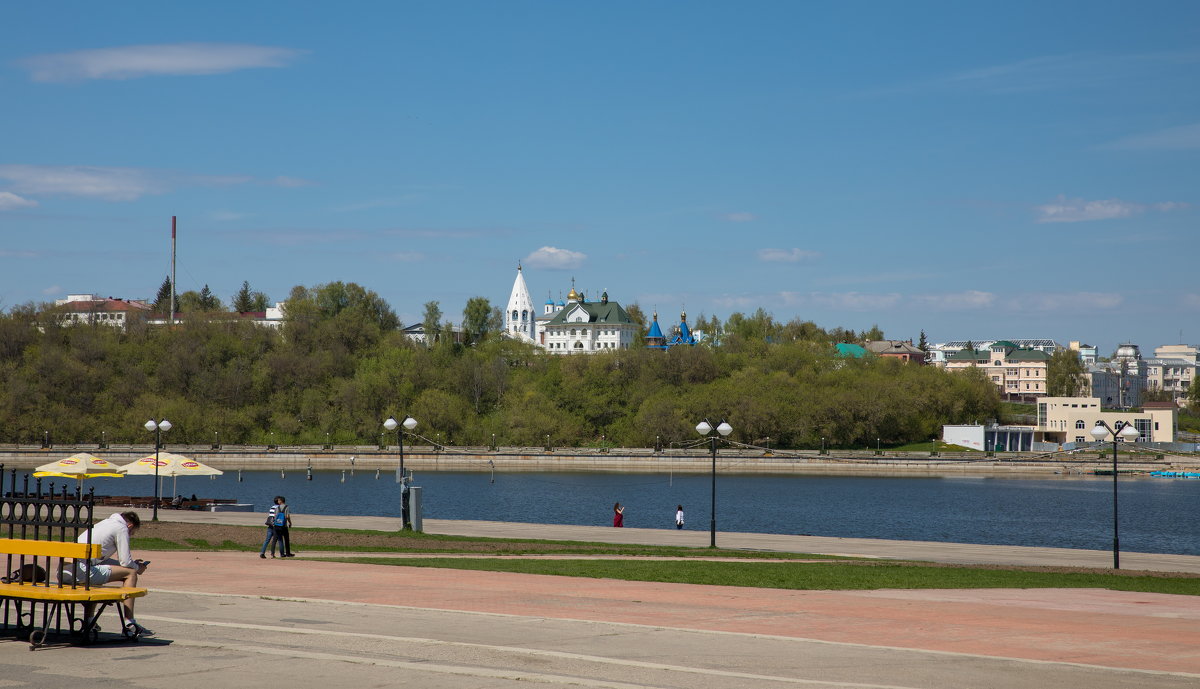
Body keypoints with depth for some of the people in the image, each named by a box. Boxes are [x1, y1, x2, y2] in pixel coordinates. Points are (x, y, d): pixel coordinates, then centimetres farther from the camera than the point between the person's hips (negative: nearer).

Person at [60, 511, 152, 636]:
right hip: (81, 570, -9)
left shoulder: (106, 523, 29)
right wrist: (137, 568, 21)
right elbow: (125, 562, -1)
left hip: (64, 571, 9)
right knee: (130, 573, -1)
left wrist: (133, 564, 34)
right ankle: (129, 623, -4)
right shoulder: (122, 528, 3)